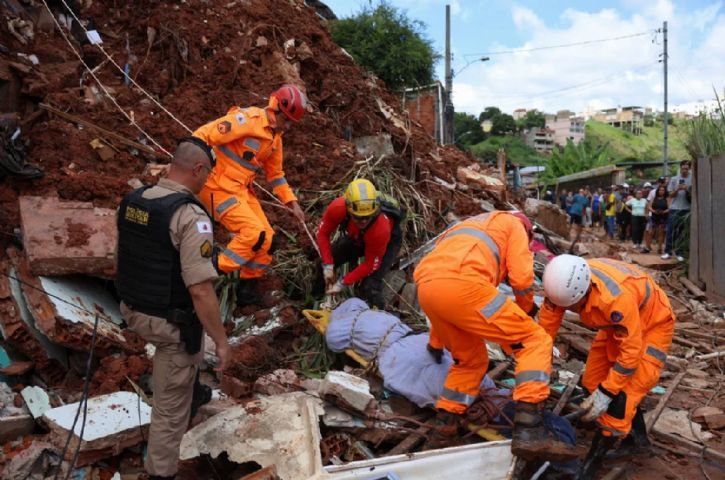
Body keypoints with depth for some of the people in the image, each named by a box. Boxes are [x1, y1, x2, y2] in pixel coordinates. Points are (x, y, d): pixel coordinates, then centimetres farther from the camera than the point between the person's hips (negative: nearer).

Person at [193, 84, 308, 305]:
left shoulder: (275, 137, 11)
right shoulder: (247, 119, -17)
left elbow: (275, 175, 20)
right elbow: (203, 136, -20)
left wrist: (292, 203, 12)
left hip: (242, 190, 8)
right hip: (219, 188, -8)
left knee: (267, 240, 4)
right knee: (254, 233, -20)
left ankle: (247, 289, 19)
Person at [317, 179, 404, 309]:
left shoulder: (381, 229, -45)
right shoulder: (338, 208, -38)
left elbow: (370, 265, -29)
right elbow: (323, 233, -18)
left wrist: (343, 283, -27)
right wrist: (328, 266, -23)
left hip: (388, 241, -4)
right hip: (356, 237, 4)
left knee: (370, 285, -20)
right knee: (323, 263, -4)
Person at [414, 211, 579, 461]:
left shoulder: (468, 227, 43)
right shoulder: (514, 224, 25)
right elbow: (521, 277, 8)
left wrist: (435, 344, 51)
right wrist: (527, 309, 32)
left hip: (425, 287, 8)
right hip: (460, 284, -7)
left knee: (471, 359, 27)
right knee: (535, 341, 4)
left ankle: (444, 423, 26)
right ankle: (528, 430, -8)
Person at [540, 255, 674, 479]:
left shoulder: (617, 297, -44)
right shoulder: (564, 284, -25)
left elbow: (631, 351, -32)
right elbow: (545, 330, -16)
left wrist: (605, 393, -25)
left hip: (651, 324, -7)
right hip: (617, 324, 7)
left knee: (621, 395, -12)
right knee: (593, 382, 8)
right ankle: (637, 437, 31)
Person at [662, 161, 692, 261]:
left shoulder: (692, 179, 4)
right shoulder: (674, 179, 5)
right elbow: (671, 195, 3)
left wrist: (688, 190, -16)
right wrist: (677, 189, -16)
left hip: (686, 209, 0)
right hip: (674, 208, 0)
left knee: (683, 232, 4)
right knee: (670, 231, 0)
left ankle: (679, 253, 10)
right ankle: (668, 251, 7)